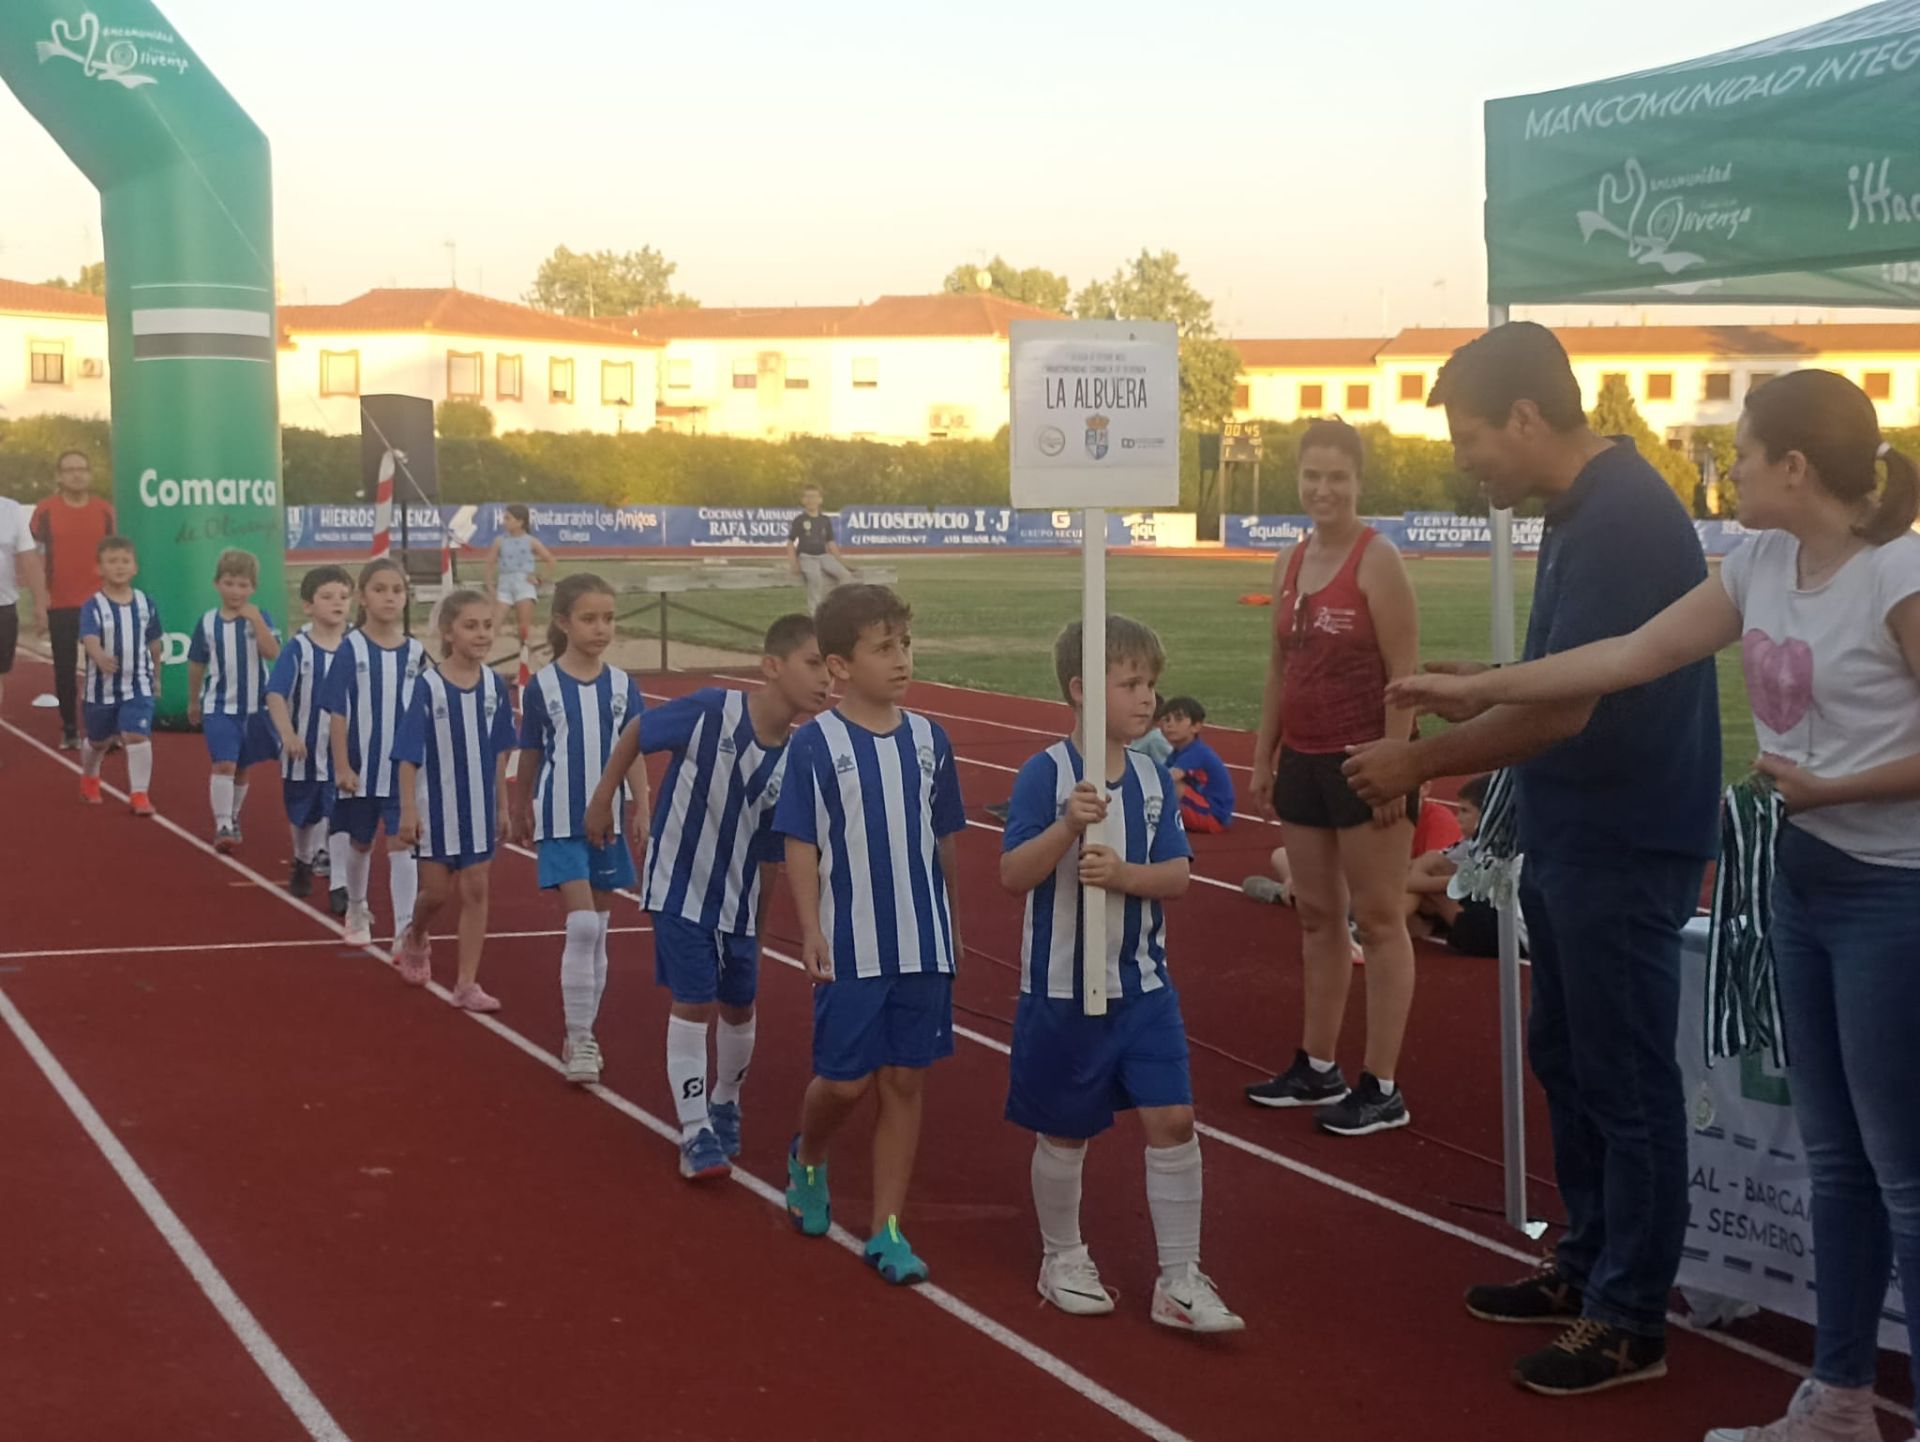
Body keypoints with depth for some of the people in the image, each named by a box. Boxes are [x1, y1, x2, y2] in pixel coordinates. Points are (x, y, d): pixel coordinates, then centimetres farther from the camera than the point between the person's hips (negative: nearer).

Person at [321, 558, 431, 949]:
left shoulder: (416, 652, -1)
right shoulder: (352, 648, -8)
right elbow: (337, 712, -9)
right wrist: (342, 767, -13)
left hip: (404, 768, 1)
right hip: (361, 768, -1)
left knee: (401, 844, -5)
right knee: (359, 842, 16)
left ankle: (405, 930, -5)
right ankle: (357, 911, 39)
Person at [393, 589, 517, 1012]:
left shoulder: (494, 685, -2)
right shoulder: (428, 685, -13)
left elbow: (498, 752, 6)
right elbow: (409, 754, -11)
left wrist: (502, 807, 8)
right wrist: (408, 810, -13)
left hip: (479, 806, 3)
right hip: (437, 806, -3)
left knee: (475, 892, 3)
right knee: (438, 892, 7)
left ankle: (467, 985, 9)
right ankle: (416, 937, 40)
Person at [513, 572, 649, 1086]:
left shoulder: (622, 687, 2)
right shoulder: (542, 686, -5)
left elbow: (634, 754, 2)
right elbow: (530, 755, 5)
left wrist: (640, 809, -10)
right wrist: (521, 810, 15)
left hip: (609, 824, 3)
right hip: (562, 824, -3)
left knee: (598, 932, 10)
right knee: (581, 927, -14)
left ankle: (583, 1035, 22)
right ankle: (579, 1040, -7)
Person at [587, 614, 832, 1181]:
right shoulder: (712, 712, -23)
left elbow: (770, 856, 1)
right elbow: (637, 731, -6)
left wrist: (758, 928, 7)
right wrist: (603, 798, 1)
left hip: (740, 903, 4)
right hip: (680, 889, -4)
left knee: (738, 1009, 15)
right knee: (693, 1005, -6)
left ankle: (725, 1104, 41)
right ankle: (696, 1134, 4)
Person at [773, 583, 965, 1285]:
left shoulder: (928, 740, 3)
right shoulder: (814, 745, -8)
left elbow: (945, 839, 12)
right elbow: (801, 845, -6)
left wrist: (950, 920, 16)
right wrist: (812, 930, -13)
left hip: (924, 945, 3)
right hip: (850, 947, -3)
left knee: (905, 1082, 6)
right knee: (845, 1081, 2)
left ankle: (887, 1229, 14)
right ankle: (807, 1158, 36)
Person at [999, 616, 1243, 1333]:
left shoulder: (1153, 777, 2)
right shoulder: (1045, 774, -12)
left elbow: (1178, 873, -1)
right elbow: (1013, 875, -18)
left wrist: (1124, 875, -20)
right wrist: (1068, 825, -33)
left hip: (1143, 984, 4)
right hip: (1064, 986, -4)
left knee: (1172, 1118, -2)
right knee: (1065, 1131, 10)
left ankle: (1180, 1281, 6)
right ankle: (1063, 1259, 32)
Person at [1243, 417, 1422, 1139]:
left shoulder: (1377, 560, -12)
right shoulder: (1291, 562, 10)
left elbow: (1404, 673, -15)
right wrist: (1263, 755, 15)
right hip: (1303, 759, 8)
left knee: (1378, 919, -1)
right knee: (1317, 914, 14)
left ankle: (1382, 1090, 3)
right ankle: (1317, 1068, 25)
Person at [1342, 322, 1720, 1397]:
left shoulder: (1621, 519, -22)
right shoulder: (1587, 507, 9)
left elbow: (1564, 708, -24)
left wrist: (1420, 763, -15)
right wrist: (1471, 684, 8)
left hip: (1623, 849, -10)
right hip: (1575, 838, 10)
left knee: (1626, 1081, 0)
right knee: (1568, 1060, 19)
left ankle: (1631, 1321, 11)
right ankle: (1589, 1267, 33)